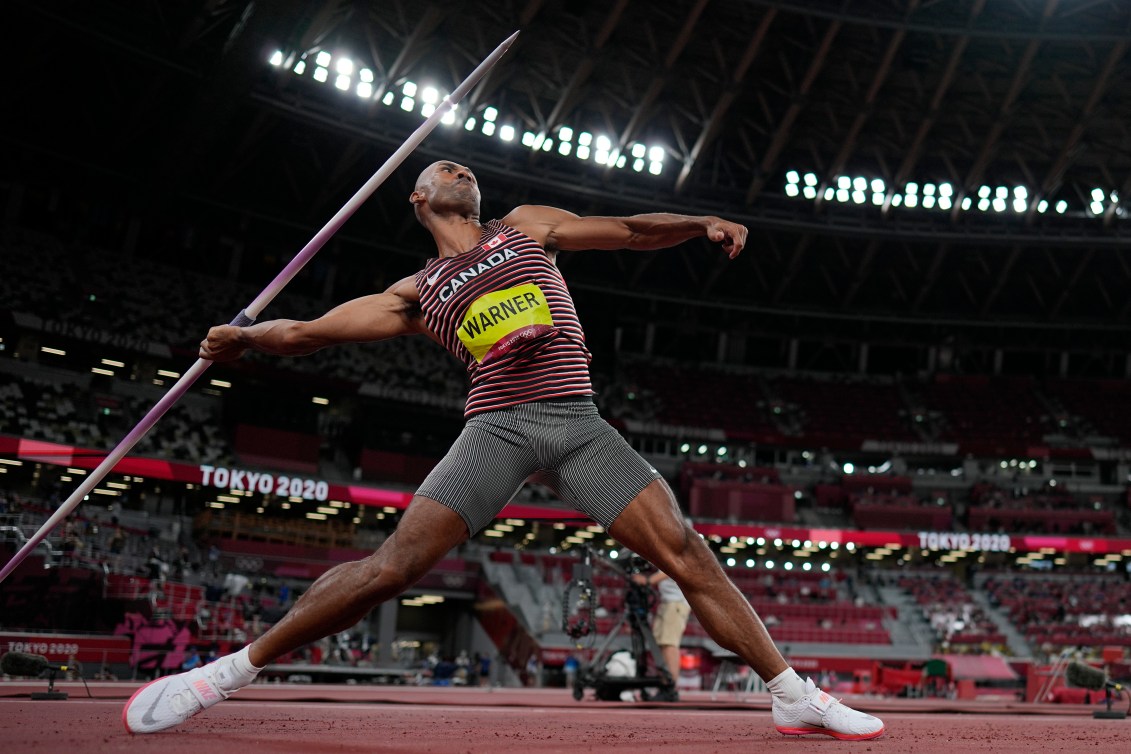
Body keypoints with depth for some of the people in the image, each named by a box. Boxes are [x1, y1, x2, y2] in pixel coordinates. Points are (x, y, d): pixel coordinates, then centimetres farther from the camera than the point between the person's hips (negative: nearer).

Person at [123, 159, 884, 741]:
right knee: (393, 565, -13)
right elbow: (307, 330, 18)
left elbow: (631, 230, 15)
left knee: (685, 552, -8)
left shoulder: (527, 226, 20)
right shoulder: (417, 293, 16)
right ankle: (227, 673, -2)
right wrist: (244, 336, 7)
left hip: (579, 424, 1)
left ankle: (796, 696, 0)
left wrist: (701, 223, 0)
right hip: (498, 426, -1)